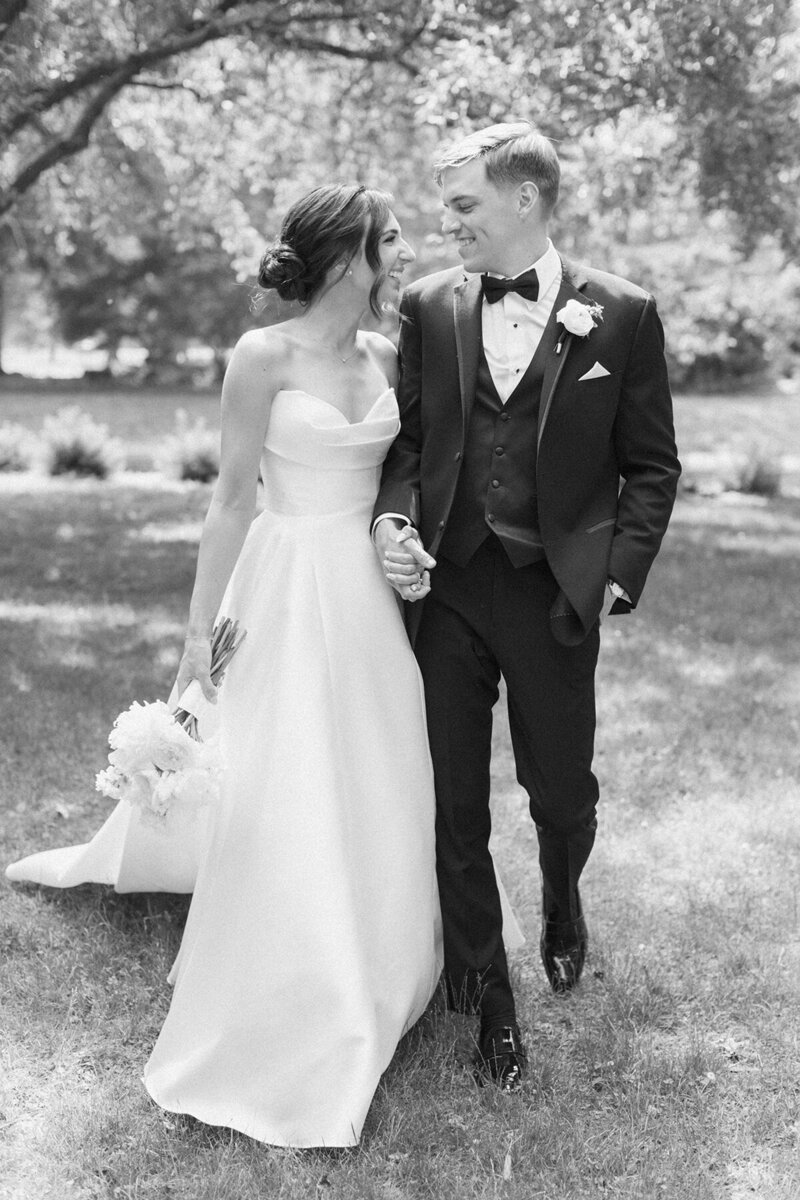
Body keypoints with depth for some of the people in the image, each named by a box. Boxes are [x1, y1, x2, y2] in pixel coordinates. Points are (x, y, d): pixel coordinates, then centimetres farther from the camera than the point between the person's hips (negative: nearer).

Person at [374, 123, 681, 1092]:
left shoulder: (621, 314, -2)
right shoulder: (428, 306, 5)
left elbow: (651, 467, 2)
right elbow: (407, 434, 12)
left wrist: (618, 576, -7)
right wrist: (390, 516, -6)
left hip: (555, 594, -2)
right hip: (446, 586, 2)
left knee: (560, 789, 12)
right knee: (454, 802, 7)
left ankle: (562, 907, 48)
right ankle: (486, 998, 25)